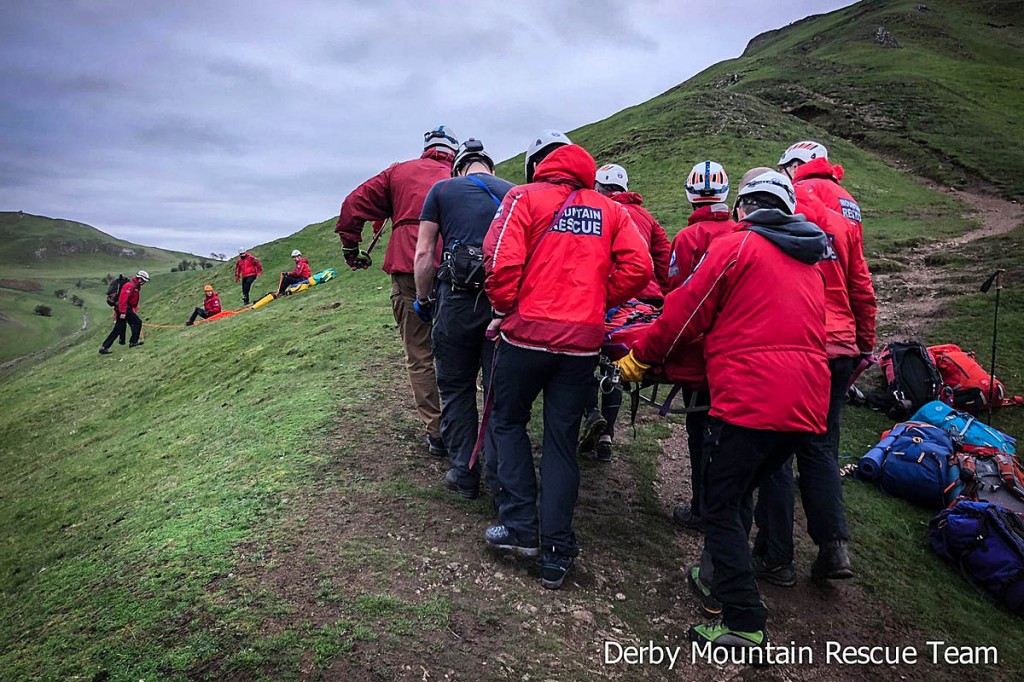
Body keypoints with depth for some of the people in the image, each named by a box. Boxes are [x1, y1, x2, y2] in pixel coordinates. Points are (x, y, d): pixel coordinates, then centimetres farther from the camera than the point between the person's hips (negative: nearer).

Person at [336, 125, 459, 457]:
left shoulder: (399, 172, 15)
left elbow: (353, 205, 11)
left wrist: (351, 249, 19)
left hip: (408, 271, -1)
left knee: (420, 357, 7)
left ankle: (436, 432, 8)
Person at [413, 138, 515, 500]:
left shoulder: (442, 189, 10)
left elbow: (424, 253, 4)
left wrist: (423, 299, 14)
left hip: (459, 297, -2)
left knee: (457, 388, 12)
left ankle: (464, 475, 16)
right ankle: (500, 478, 14)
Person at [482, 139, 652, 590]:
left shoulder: (525, 197, 0)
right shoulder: (610, 209, 12)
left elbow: (501, 261, -13)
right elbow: (639, 267, 0)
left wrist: (505, 309, 1)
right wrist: (597, 300, 10)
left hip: (528, 332, -3)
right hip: (583, 340, 3)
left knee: (508, 423, 17)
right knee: (562, 441, 10)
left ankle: (520, 525, 12)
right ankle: (556, 550, 12)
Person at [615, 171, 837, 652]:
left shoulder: (735, 246, -3)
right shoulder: (808, 263, 21)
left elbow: (685, 314, -4)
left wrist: (639, 359, 8)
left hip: (750, 399, -8)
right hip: (807, 406, 8)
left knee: (721, 507, 3)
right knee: (740, 494, 22)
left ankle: (745, 623, 5)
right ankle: (716, 580, 33)